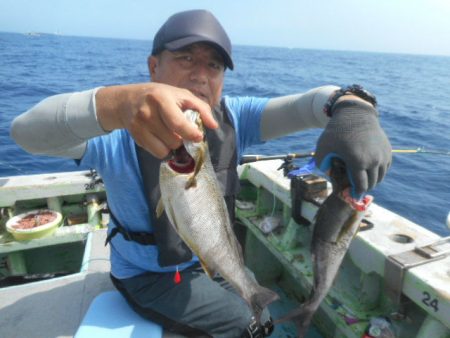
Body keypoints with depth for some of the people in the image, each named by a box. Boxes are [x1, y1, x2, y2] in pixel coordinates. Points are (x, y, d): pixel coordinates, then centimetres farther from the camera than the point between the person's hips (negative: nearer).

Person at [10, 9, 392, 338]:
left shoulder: (232, 117, -15)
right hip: (148, 274, -4)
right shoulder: (119, 132, -25)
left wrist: (351, 106, -50)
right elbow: (27, 131, -40)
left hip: (212, 258, 5)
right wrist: (120, 103, -61)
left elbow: (304, 106, -26)